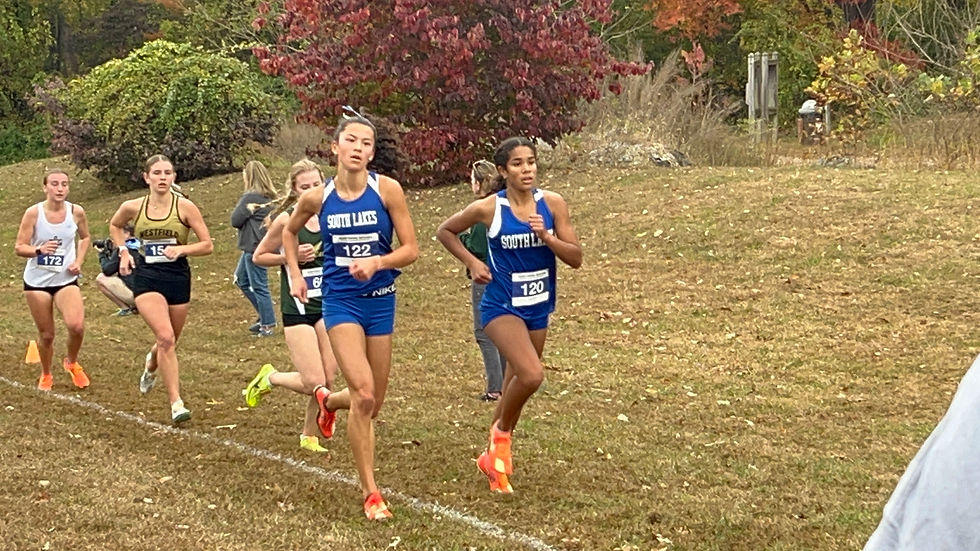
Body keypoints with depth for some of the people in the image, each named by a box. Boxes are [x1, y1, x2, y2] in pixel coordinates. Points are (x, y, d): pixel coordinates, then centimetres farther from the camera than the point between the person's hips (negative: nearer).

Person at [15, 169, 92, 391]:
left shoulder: (76, 212, -6)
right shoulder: (33, 213, -11)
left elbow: (85, 238, 14)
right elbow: (19, 247, -9)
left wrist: (79, 261, 0)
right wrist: (39, 250, -28)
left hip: (66, 280, 1)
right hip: (37, 281, 0)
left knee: (77, 325, -21)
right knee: (46, 334, 6)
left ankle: (72, 363, 10)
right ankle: (46, 375, 34)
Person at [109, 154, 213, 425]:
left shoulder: (185, 207, -7)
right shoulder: (132, 207, -2)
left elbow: (207, 245, -5)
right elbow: (114, 226, 21)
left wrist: (182, 249, -21)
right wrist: (124, 252, 8)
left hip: (178, 278, 1)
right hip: (146, 279, -1)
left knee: (169, 342, 16)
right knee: (166, 338, -20)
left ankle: (151, 365, 53)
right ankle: (176, 403, -15)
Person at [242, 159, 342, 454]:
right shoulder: (286, 220, -10)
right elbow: (258, 257, -1)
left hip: (327, 305, 5)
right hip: (297, 308, -5)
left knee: (328, 379, 2)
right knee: (313, 383, -9)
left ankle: (310, 435, 21)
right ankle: (269, 378, 20)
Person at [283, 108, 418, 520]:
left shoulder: (387, 190, -8)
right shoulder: (317, 198, -4)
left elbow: (411, 249, -7)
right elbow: (289, 232, 18)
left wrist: (376, 262, -23)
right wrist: (295, 275, 9)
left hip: (380, 300, 2)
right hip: (341, 300, -2)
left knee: (373, 403, 12)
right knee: (363, 394, -19)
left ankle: (328, 400, 48)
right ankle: (370, 493, -9)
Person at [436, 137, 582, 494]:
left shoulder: (552, 204, -4)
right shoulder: (488, 209, -11)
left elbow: (576, 258, -5)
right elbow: (445, 231, 6)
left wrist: (546, 236, -20)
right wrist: (472, 263, -5)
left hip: (538, 308, 5)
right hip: (502, 307, -4)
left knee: (517, 385, 15)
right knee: (531, 375, -26)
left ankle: (492, 457, 34)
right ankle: (501, 432, 2)